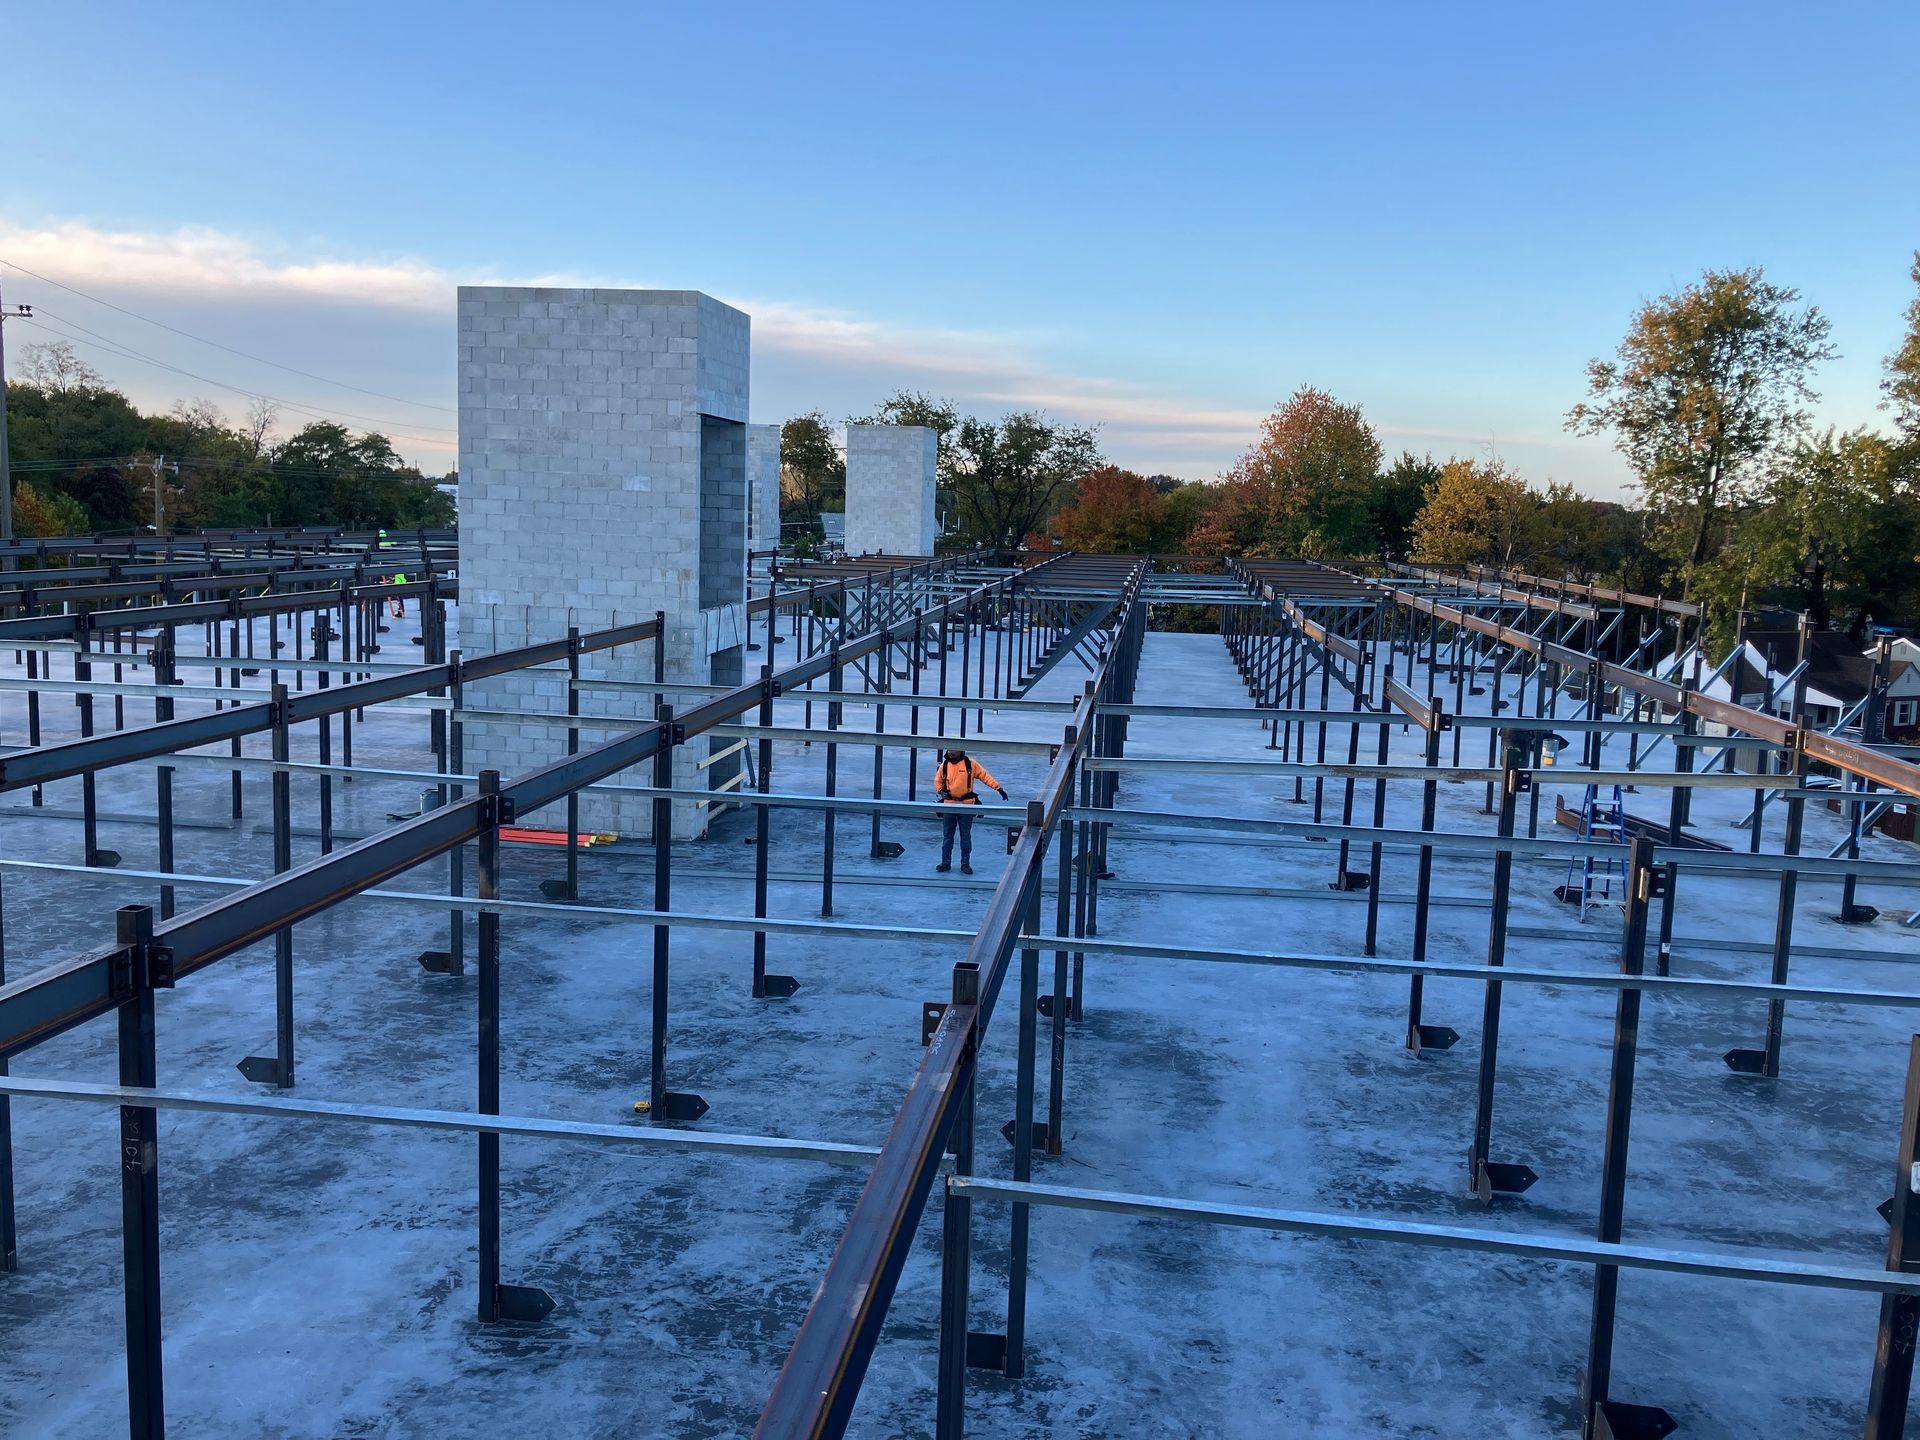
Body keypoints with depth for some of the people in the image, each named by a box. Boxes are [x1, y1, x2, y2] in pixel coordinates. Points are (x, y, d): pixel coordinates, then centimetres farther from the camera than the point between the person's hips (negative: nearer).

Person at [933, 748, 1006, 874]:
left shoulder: (971, 764, -5)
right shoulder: (945, 765, 4)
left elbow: (985, 776, -4)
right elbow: (938, 780, 17)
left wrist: (998, 788, -11)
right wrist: (941, 791, -2)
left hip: (966, 806, -2)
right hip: (949, 805, 2)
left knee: (966, 836, 6)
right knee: (947, 836, 8)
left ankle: (965, 863, 15)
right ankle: (945, 863, 18)